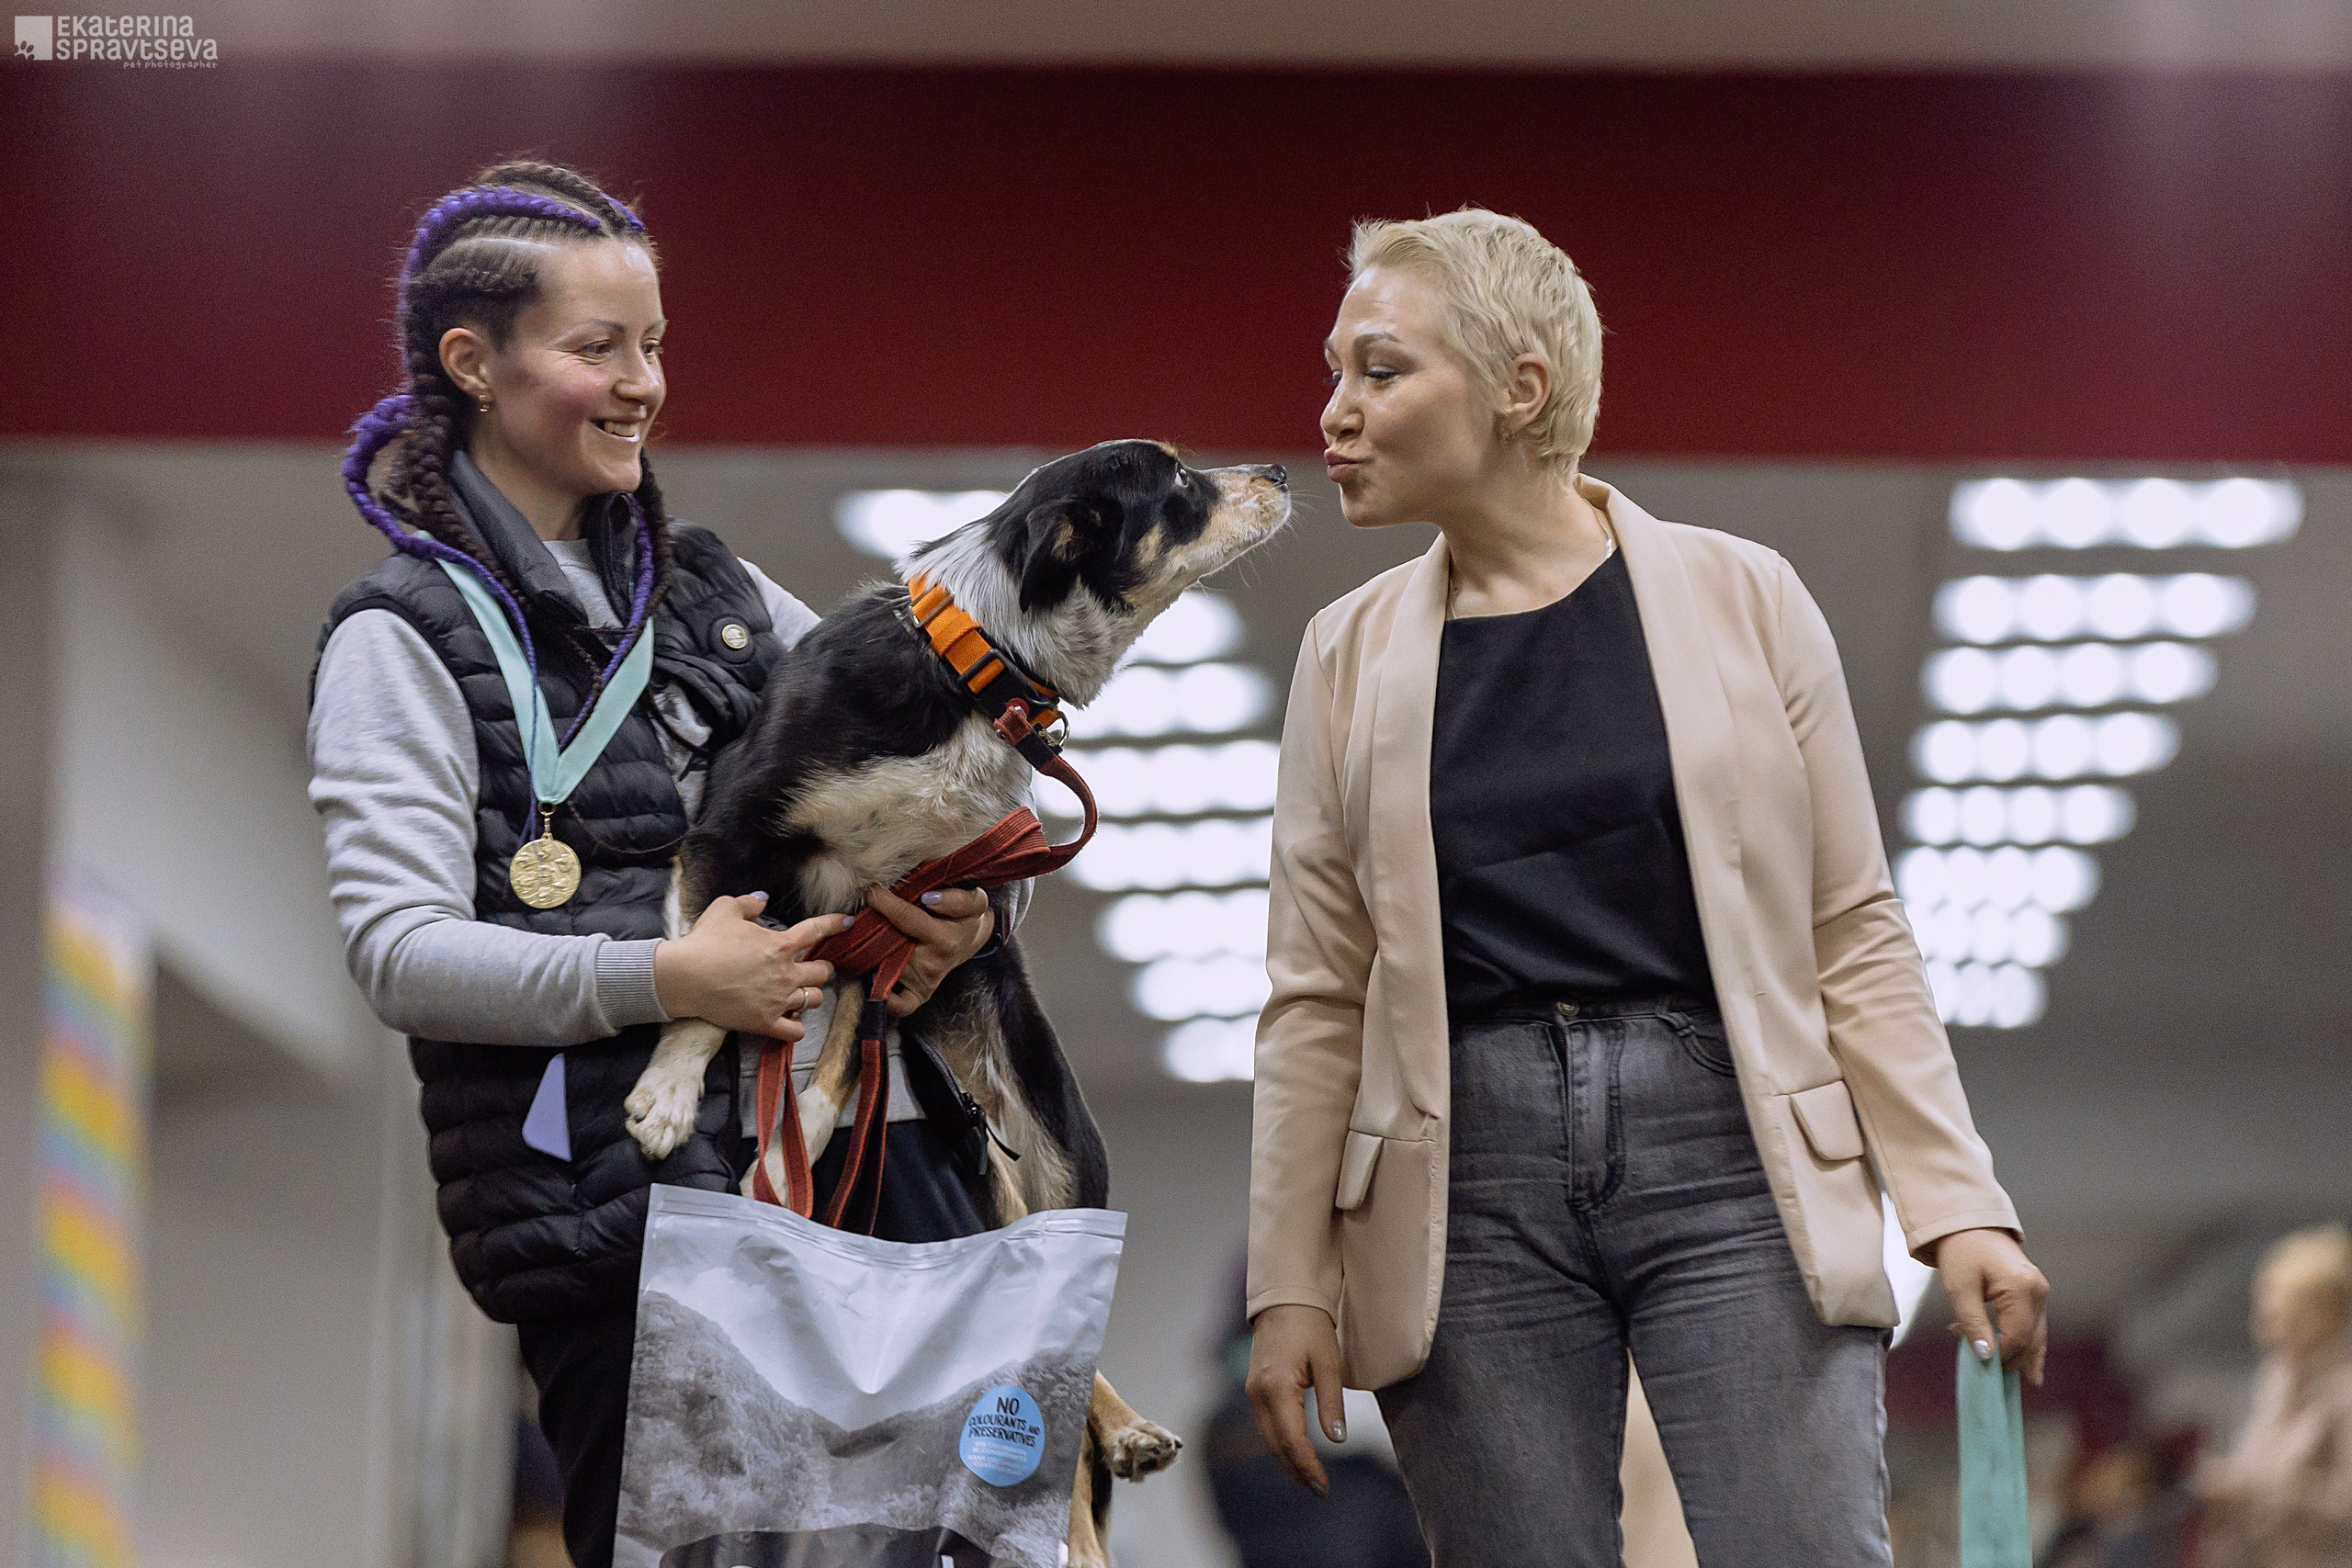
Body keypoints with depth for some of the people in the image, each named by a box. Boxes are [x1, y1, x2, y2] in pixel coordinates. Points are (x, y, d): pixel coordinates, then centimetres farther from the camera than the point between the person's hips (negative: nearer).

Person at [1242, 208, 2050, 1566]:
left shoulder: (1741, 599, 5)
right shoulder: (1350, 654, 11)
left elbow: (1855, 934, 6)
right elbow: (1319, 997, 11)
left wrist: (1959, 1205, -2)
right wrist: (1293, 1287, 6)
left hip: (1729, 1148, -2)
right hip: (1473, 1180, 2)